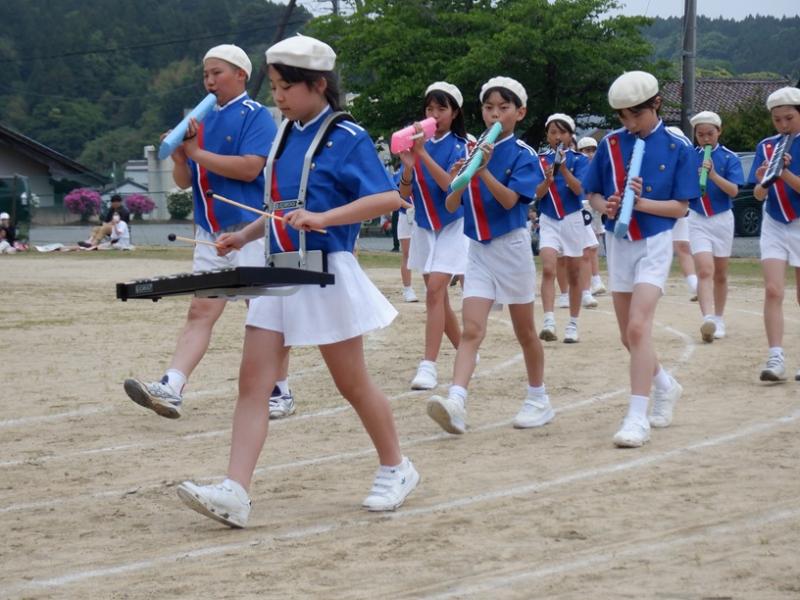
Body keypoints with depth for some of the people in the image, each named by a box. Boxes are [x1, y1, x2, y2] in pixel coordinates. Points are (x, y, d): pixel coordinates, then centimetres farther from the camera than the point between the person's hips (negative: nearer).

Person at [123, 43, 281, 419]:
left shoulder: (255, 116, -5)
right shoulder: (202, 120, 15)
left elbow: (249, 168, -19)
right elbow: (184, 181, 15)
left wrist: (197, 153, -13)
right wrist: (180, 158, -7)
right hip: (210, 232, 6)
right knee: (200, 312, -3)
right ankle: (170, 389, -14)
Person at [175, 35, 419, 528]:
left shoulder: (346, 139, -10)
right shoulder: (286, 138, 12)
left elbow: (390, 198, -19)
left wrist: (323, 218, -27)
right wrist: (246, 235, 10)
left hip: (326, 275, -7)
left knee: (352, 384, 5)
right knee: (252, 383, -5)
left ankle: (396, 469, 26)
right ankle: (235, 494, -11)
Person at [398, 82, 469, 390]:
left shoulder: (459, 145, -8)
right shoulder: (419, 143, 4)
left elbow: (451, 185, -23)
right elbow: (405, 193, 1)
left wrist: (423, 155, -29)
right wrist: (408, 166, -18)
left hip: (452, 226, -6)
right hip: (424, 227, 6)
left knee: (435, 291, -18)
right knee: (438, 295, 13)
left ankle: (428, 366, -21)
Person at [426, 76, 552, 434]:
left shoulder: (523, 155, -7)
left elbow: (509, 199, -20)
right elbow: (452, 206, 4)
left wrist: (484, 171, -33)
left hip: (511, 246, -3)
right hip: (478, 249, 3)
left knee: (524, 332, 10)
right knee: (471, 330, -10)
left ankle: (538, 399, 26)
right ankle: (456, 402, -24)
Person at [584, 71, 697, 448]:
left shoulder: (677, 148, -6)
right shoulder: (611, 144, 2)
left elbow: (680, 207, -6)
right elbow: (592, 193, 9)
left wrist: (642, 203, -22)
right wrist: (604, 205, -14)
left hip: (654, 243, -4)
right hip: (618, 243, 5)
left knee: (638, 327, -19)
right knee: (629, 336, 12)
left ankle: (638, 417, -18)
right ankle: (665, 386, 38)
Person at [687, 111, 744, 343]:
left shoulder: (729, 158, -2)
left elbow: (733, 190, -13)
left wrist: (713, 174, -26)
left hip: (722, 219, 1)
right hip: (697, 219, -1)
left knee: (720, 274, 11)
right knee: (704, 271, -17)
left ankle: (718, 319, 25)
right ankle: (708, 320, -31)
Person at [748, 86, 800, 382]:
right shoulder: (766, 147, 2)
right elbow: (759, 195, -2)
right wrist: (762, 181, -23)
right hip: (774, 225, 2)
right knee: (773, 290, -12)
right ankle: (776, 358, -16)